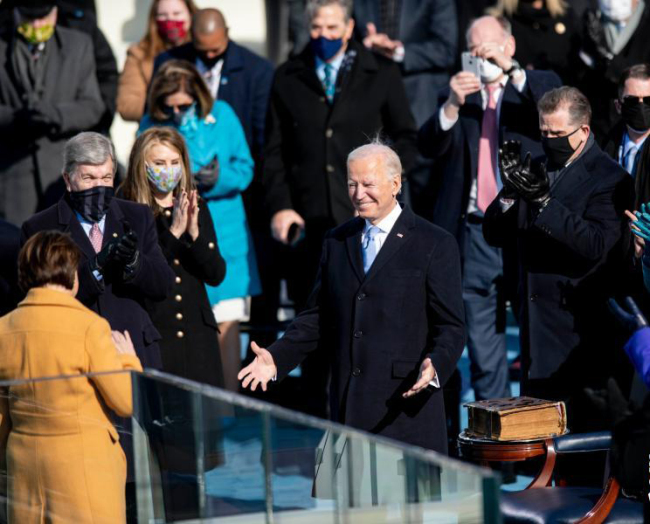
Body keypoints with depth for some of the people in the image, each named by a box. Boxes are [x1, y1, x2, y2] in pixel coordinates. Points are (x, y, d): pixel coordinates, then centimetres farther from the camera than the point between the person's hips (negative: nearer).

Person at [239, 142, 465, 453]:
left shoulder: (435, 245, -1)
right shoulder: (336, 242, 16)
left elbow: (450, 327, -3)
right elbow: (318, 317, 19)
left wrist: (435, 366, -23)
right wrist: (277, 357, 4)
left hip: (407, 405, -4)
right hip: (348, 406, 4)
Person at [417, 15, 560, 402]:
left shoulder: (537, 85, 8)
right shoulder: (456, 97, 14)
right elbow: (429, 147, 0)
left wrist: (511, 70, -21)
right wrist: (452, 105, -17)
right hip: (475, 236, 2)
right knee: (482, 345, 4)